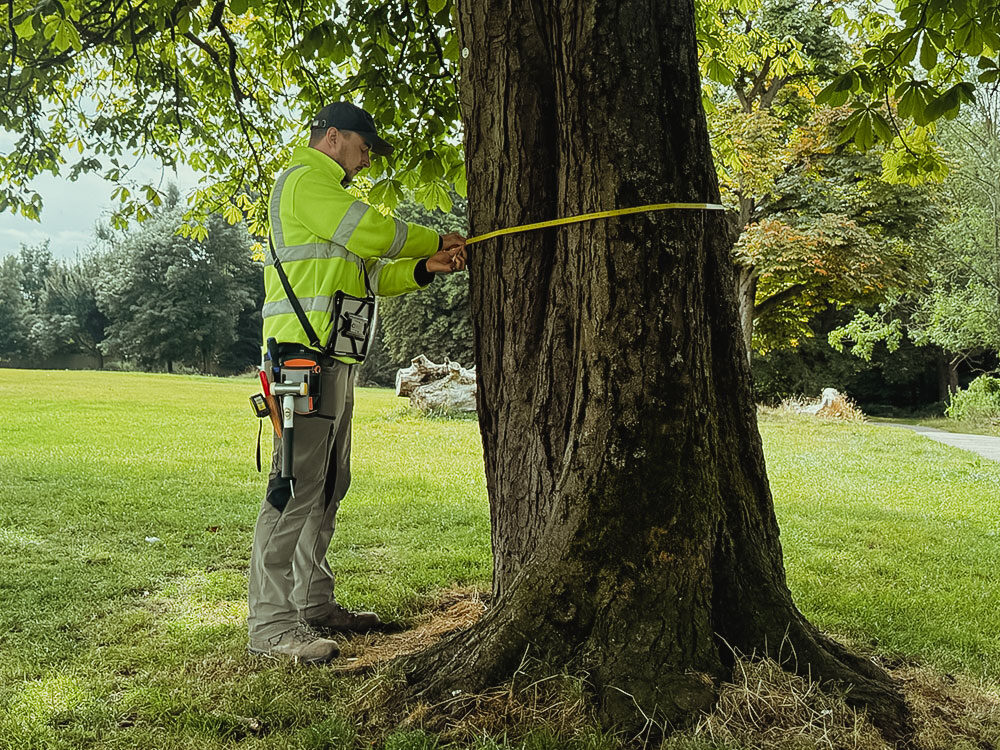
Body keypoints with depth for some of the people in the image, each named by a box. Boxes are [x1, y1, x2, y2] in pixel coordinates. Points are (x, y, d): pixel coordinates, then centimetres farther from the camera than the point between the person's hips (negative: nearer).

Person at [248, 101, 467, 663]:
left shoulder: (330, 192, 29)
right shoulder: (305, 180, -3)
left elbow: (370, 275, 22)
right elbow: (373, 233, -13)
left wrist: (425, 269, 6)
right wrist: (435, 242, 2)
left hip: (334, 359, 11)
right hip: (306, 354, -11)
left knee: (328, 485, 12)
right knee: (297, 486, -13)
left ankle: (314, 605, 20)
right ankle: (271, 622, -10)